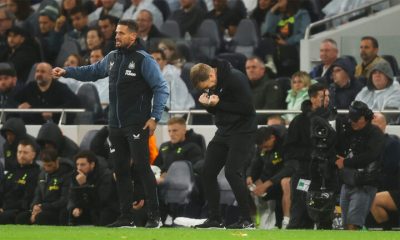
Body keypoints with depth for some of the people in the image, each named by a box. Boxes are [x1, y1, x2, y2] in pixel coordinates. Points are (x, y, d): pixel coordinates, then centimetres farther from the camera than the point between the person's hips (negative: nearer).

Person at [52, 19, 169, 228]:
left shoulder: (143, 60, -10)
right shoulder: (112, 57, 10)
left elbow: (161, 88, -12)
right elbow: (93, 71, 24)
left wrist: (154, 117, -17)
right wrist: (67, 72, 15)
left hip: (137, 125, -7)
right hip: (115, 125, 7)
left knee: (141, 167, -11)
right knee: (121, 170, 8)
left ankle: (154, 216, -8)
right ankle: (125, 217, 14)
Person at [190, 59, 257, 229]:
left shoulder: (235, 79, -19)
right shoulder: (210, 83, 5)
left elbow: (246, 107, -22)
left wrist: (219, 103, -21)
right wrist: (207, 103, -8)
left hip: (242, 131, -8)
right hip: (223, 131, 8)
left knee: (232, 172, -17)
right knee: (208, 172, 3)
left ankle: (246, 220, -9)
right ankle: (214, 218, 12)